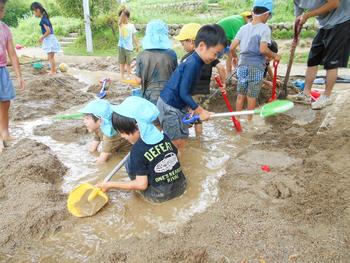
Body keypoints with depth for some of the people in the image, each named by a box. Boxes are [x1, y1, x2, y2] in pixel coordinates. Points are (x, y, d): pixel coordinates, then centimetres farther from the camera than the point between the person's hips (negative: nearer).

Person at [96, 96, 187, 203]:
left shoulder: (138, 150, -20)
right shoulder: (163, 137, -3)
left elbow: (141, 185, -18)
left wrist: (111, 185, -10)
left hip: (160, 196, -6)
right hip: (181, 187, 6)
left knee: (130, 163, 7)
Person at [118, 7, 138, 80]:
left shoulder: (131, 26, 1)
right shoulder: (120, 25, -2)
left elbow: (134, 36, 7)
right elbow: (120, 20, -26)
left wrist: (137, 45, 9)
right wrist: (123, 11, -40)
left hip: (129, 47, 0)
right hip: (121, 46, 0)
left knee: (128, 62, 8)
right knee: (122, 62, 5)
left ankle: (129, 75, 22)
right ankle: (122, 76, 15)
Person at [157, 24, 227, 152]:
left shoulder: (195, 61, 5)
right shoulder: (192, 64, -24)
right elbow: (184, 93, -23)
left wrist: (192, 107, 9)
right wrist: (201, 111, -15)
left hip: (178, 105, 9)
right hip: (169, 107, -9)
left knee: (182, 137, 15)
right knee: (177, 142, 0)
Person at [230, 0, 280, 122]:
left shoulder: (244, 28, 5)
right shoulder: (265, 28, -9)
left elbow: (232, 47, 1)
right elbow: (263, 49, -20)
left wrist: (235, 56, 21)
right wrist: (275, 56, -3)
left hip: (243, 64, 4)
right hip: (256, 66, -4)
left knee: (241, 95, 14)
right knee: (252, 96, 7)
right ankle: (249, 120, 20)